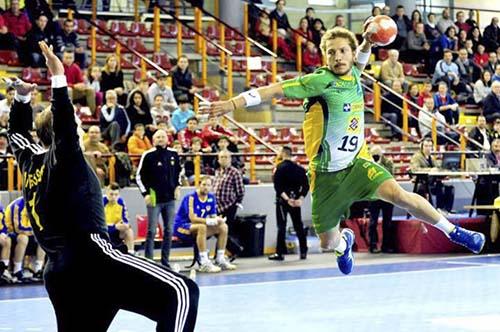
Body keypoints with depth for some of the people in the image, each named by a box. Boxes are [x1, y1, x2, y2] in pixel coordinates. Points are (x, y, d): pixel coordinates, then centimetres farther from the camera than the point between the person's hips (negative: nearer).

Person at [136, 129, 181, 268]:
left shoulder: (174, 154, 6)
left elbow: (178, 172, 22)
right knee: (152, 231, -5)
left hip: (170, 199, 4)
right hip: (154, 199, -4)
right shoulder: (148, 155, -5)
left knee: (169, 231, 7)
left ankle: (165, 260, 15)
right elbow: (139, 176, -1)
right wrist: (145, 193, -8)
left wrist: (177, 186, 9)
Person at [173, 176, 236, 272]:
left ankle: (220, 260, -1)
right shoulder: (191, 197, -19)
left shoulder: (211, 198, 3)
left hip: (198, 227, 8)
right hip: (181, 227, -8)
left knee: (223, 227, -4)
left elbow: (213, 216, 3)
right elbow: (193, 218, -27)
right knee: (201, 227, -38)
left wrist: (218, 219, -22)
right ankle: (204, 263, -39)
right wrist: (209, 221, -36)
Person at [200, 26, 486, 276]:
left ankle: (453, 231, -12)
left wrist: (368, 40, 3)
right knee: (328, 243, 5)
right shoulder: (322, 80, -15)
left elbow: (362, 59, 26)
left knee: (397, 193, -25)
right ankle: (345, 240, 44)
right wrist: (234, 103, -29)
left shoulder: (354, 75, 3)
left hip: (358, 162, 3)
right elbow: (277, 89, -20)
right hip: (327, 174, -3)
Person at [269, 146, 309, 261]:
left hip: (282, 200, -5)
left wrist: (286, 198, -17)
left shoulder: (280, 168, -9)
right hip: (295, 200, 5)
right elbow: (306, 185, 3)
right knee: (298, 226, 11)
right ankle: (303, 252, 13)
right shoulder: (299, 168, 7)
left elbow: (277, 186, -16)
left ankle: (280, 253, -3)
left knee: (281, 226, -2)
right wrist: (300, 198, -3)